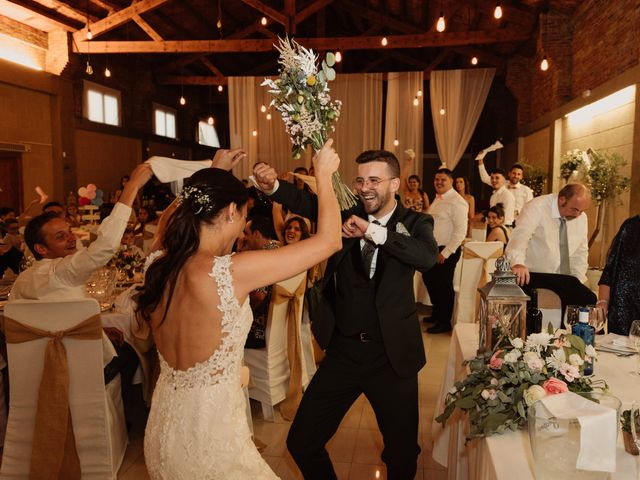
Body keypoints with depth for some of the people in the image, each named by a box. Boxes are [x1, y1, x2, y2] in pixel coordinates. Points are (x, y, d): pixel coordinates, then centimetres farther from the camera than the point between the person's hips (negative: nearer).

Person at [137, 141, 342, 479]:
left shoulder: (160, 268, -5)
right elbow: (329, 240, -17)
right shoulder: (232, 271, -25)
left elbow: (194, 213, 20)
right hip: (209, 435, -7)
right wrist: (323, 174, -4)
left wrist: (215, 175, 22)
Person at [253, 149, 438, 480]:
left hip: (392, 354, -1)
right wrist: (273, 186, -33)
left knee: (402, 453, 15)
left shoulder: (414, 223, -3)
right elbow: (307, 203, -15)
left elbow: (428, 257, -23)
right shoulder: (345, 213, 2)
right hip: (342, 350, 2)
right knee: (301, 443, 10)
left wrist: (374, 232, -30)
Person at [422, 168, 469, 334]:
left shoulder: (457, 202, -16)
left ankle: (444, 323, 19)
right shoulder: (438, 199, 11)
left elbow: (460, 231, -21)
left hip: (447, 251, -9)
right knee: (428, 278, 18)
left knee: (443, 285, 2)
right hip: (433, 248, 9)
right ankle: (437, 313, 38)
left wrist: (445, 252, -20)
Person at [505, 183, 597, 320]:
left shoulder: (581, 217, 7)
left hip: (564, 279, 7)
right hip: (533, 275, -6)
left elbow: (580, 252, 16)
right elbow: (520, 235, -31)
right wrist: (518, 263, -50)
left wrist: (578, 282, 3)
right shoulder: (537, 207, -14)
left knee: (589, 300, -13)